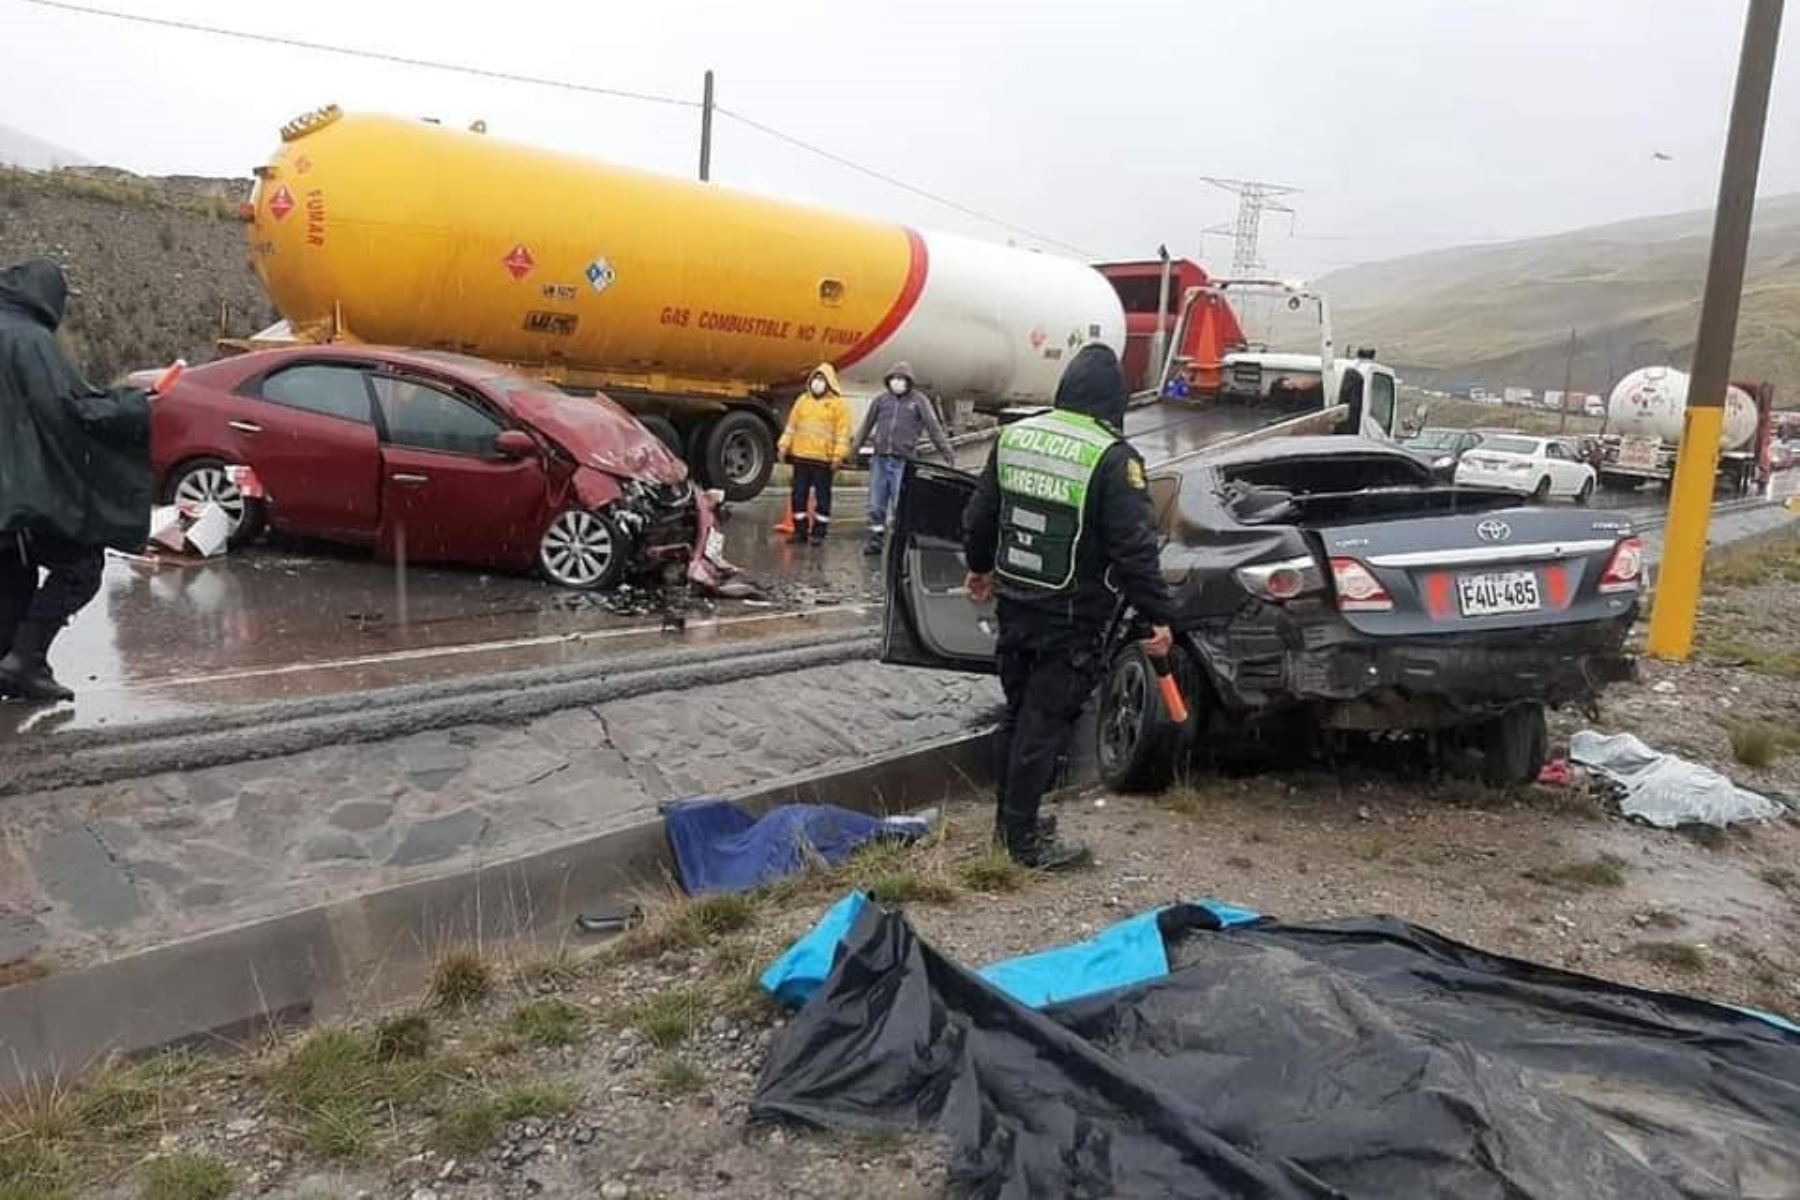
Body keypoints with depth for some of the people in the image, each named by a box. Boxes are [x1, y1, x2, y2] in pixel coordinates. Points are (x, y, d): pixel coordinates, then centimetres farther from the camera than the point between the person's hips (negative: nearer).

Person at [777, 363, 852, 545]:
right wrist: (784, 446, 8)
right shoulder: (803, 400, 12)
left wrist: (839, 455, -14)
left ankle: (819, 532, 10)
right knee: (799, 495, 7)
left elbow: (843, 432, -7)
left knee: (822, 496, 2)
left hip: (824, 459, -4)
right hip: (801, 456, 4)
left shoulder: (839, 404, -1)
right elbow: (792, 425, 14)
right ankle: (800, 530, 16)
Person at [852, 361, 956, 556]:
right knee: (876, 504, 7)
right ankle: (875, 539, 16)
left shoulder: (919, 400, 1)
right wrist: (854, 448, 19)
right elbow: (867, 425, 18)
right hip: (879, 459, 4)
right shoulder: (881, 400, 10)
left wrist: (947, 453, -4)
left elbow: (934, 427, -1)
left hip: (902, 461, -3)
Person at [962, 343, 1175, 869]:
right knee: (1045, 723, 2)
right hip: (1070, 618, -6)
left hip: (1015, 604, 6)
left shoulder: (1013, 436, 3)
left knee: (1018, 712, 19)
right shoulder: (1112, 458, -16)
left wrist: (980, 566, 30)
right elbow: (1135, 549, -17)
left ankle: (1009, 816, 30)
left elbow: (979, 514, 14)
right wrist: (1159, 617, -9)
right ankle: (1023, 836, 10)